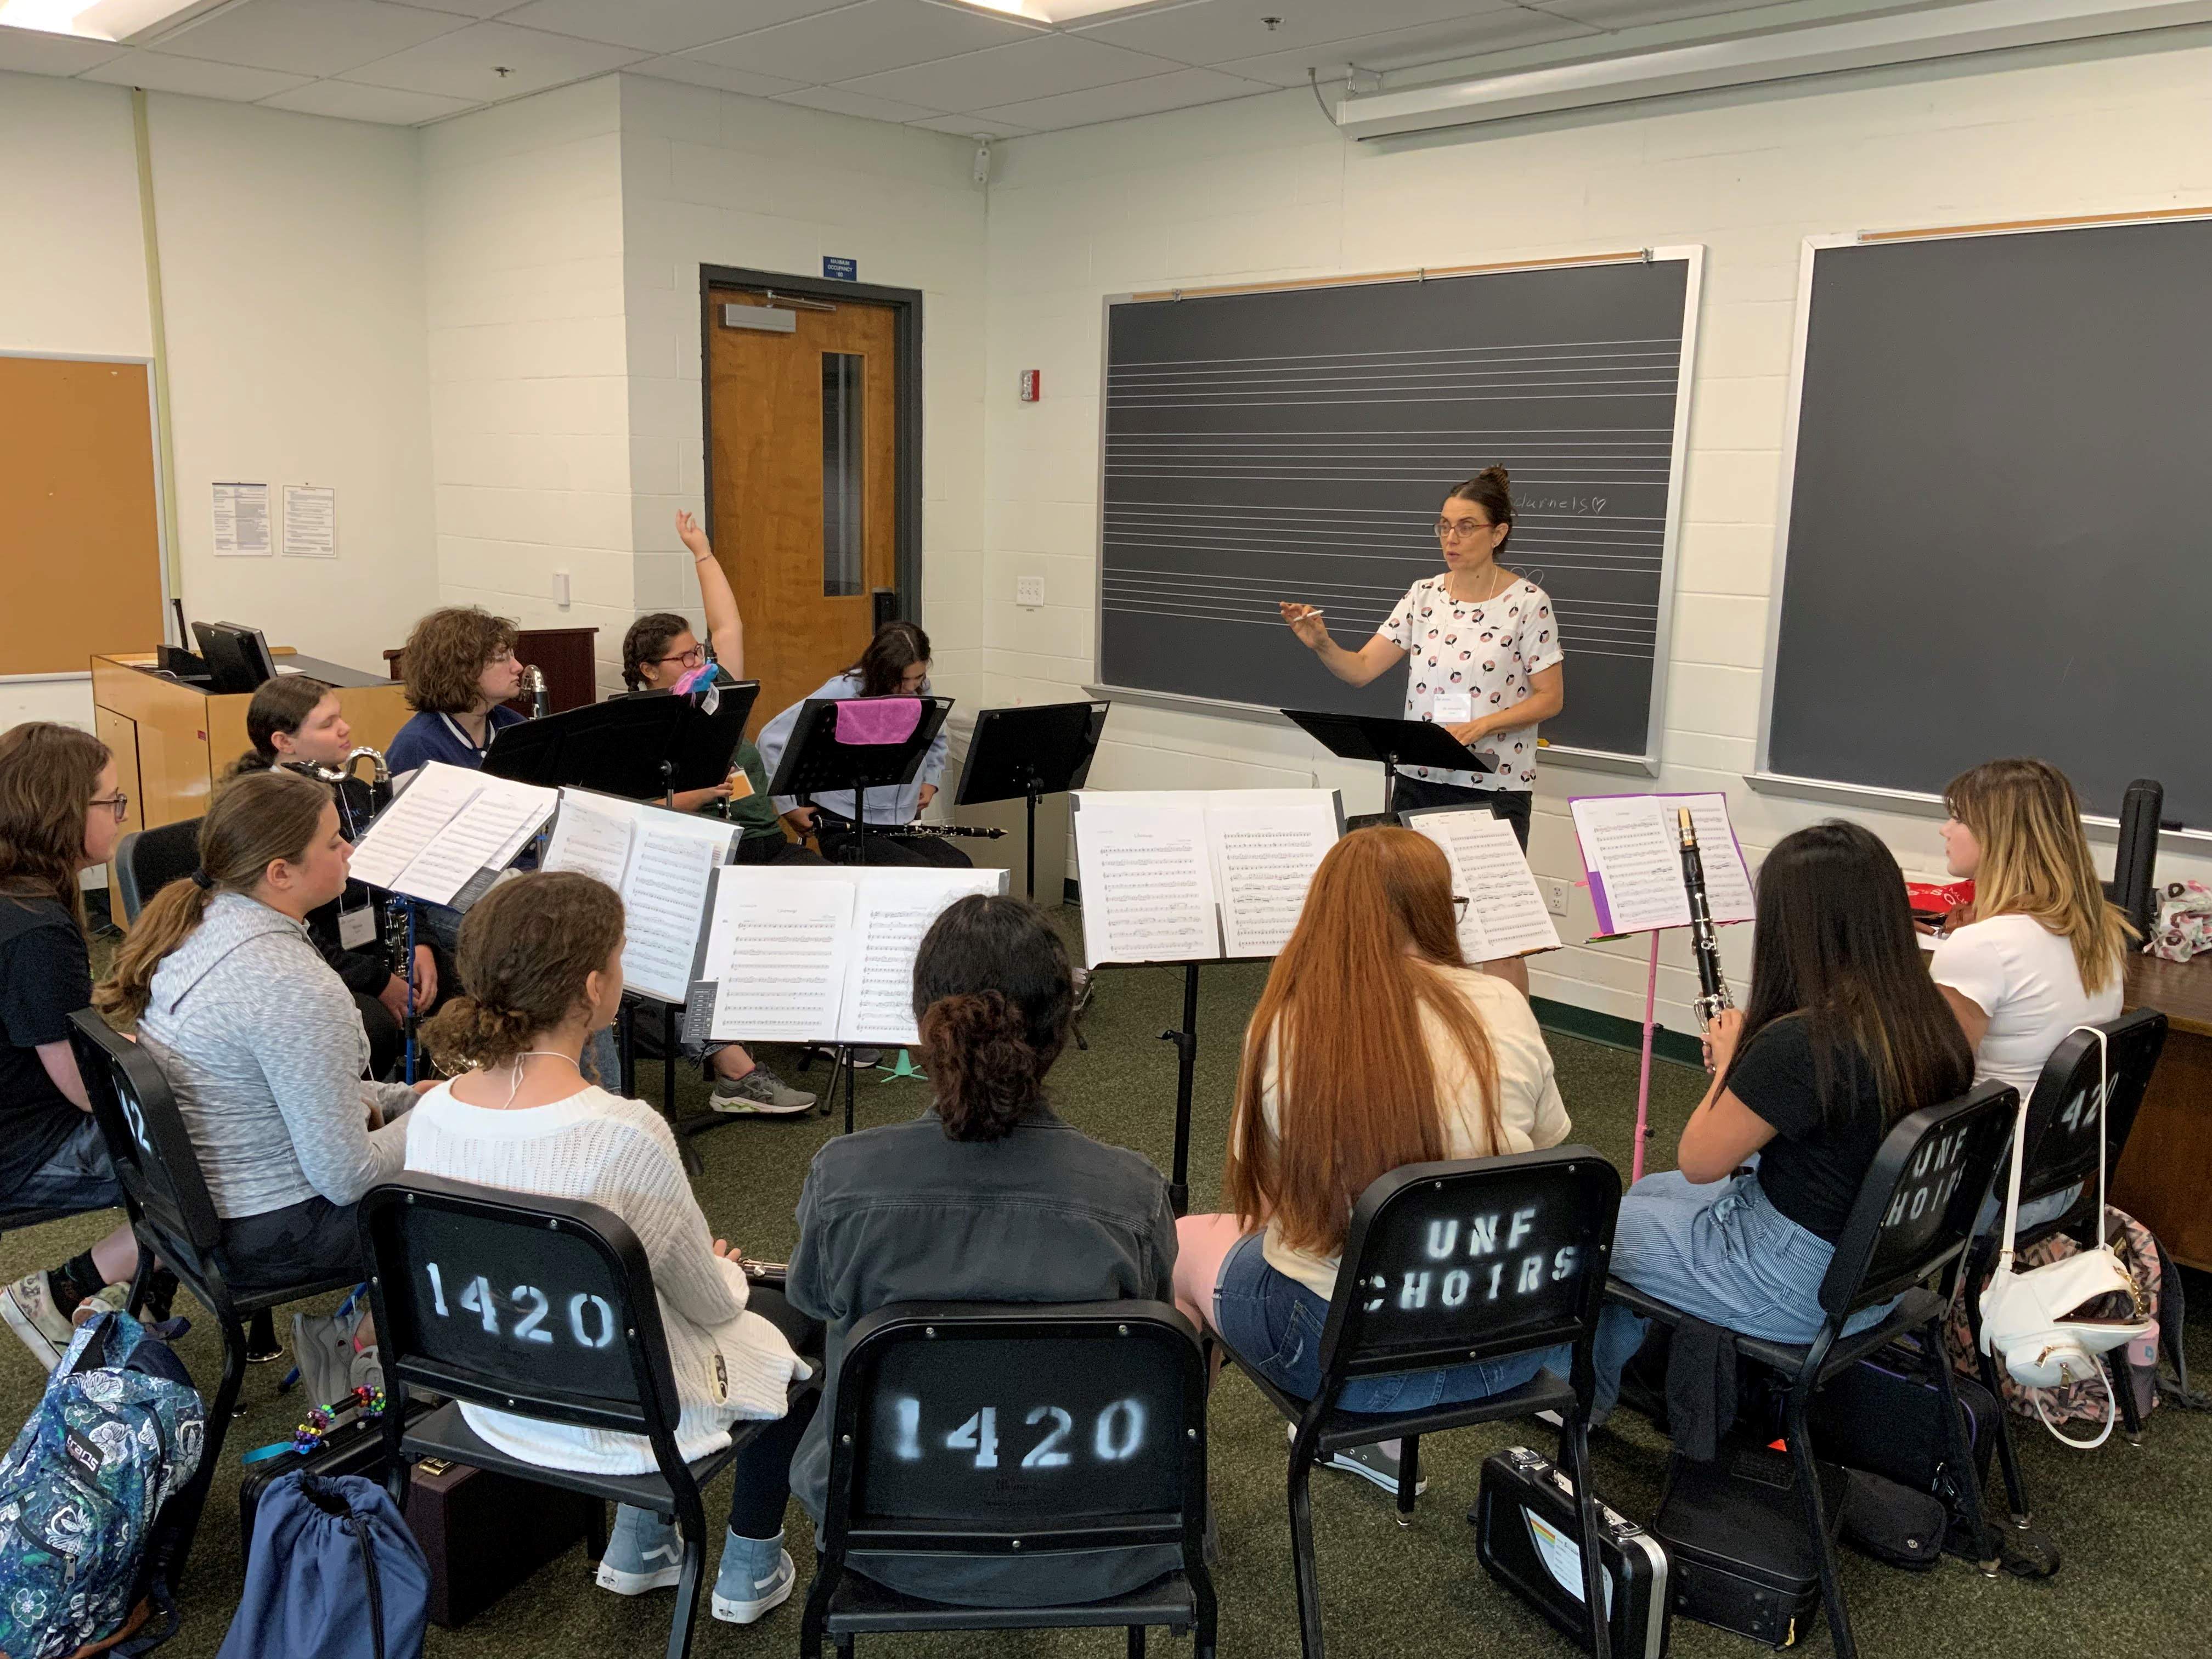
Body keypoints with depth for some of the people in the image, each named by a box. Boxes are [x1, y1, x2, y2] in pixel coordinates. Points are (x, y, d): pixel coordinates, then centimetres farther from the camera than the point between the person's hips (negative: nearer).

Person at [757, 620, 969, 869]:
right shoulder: (842, 693, -13)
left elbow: (936, 742, 27)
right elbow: (772, 740, -8)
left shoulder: (921, 690, 4)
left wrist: (930, 781, 9)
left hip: (905, 828, 6)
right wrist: (789, 806, -9)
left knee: (960, 867, -21)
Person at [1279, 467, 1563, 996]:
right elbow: (1361, 669, 1)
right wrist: (1320, 643, -18)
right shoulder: (1424, 595, 6)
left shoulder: (1527, 602, -5)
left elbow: (1550, 697, -6)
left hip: (1495, 785, -4)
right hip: (1419, 779, 4)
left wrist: (1479, 725, -19)